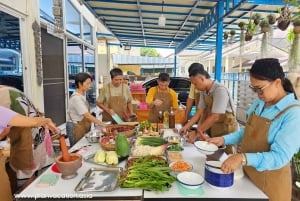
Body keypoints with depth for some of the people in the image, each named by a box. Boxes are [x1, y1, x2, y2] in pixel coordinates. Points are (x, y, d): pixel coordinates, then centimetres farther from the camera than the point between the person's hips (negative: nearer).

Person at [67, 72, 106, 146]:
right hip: (76, 128, -8)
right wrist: (102, 124, -26)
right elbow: (87, 115, -26)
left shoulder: (83, 94, 4)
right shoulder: (76, 98, -22)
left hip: (83, 126, 8)